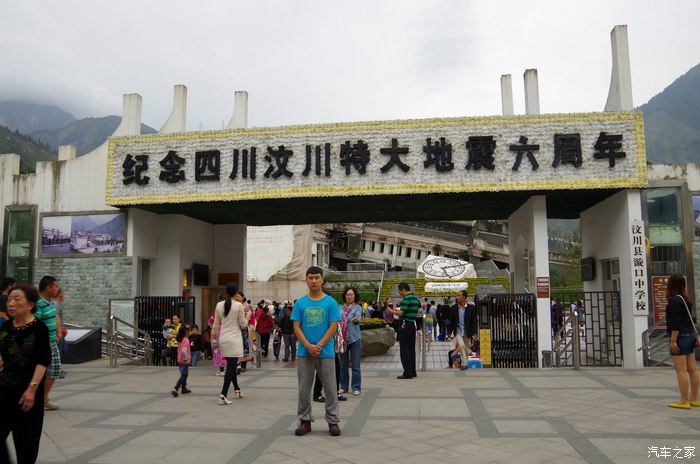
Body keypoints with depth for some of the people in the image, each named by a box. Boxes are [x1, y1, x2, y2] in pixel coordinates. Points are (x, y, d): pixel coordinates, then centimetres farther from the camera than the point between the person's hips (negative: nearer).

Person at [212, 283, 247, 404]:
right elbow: (243, 324, -6)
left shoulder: (219, 305, 2)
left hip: (223, 338, 5)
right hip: (235, 338, -5)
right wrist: (247, 320, 14)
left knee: (231, 365, 18)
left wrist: (215, 337, 20)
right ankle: (223, 395, -8)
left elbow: (216, 324, 8)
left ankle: (237, 390, 30)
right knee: (231, 366, -2)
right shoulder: (239, 305, -11)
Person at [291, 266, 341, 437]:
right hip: (304, 353, 2)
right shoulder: (300, 303, 5)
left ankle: (333, 421, 16)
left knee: (330, 389, 4)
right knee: (304, 389, 9)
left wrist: (318, 346, -12)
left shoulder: (330, 302, 0)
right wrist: (309, 346, -12)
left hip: (326, 353, -1)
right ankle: (305, 420, 22)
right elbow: (296, 327, 1)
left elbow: (333, 327, -5)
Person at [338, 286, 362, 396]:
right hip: (343, 339, 4)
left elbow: (358, 318, -22)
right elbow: (338, 321, 14)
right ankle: (344, 387, 22)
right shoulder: (341, 308, 8)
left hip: (354, 339, -4)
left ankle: (356, 388, 8)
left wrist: (356, 319, -44)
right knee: (343, 365, 11)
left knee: (355, 365, 0)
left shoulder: (357, 307, -4)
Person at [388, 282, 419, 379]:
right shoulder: (415, 298, 14)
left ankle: (408, 373, -3)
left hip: (405, 325, -9)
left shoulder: (406, 299, -15)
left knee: (404, 350, -4)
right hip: (413, 325, 9)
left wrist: (391, 311, -3)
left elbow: (401, 313, -20)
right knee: (411, 349, 14)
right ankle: (413, 372, 19)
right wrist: (396, 310, 19)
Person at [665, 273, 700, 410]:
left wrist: (673, 340, -19)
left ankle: (684, 401, -3)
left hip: (680, 338, -9)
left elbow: (675, 322, -20)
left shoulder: (674, 300, -15)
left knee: (681, 370, -5)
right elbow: (688, 319, 19)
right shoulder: (686, 299, 12)